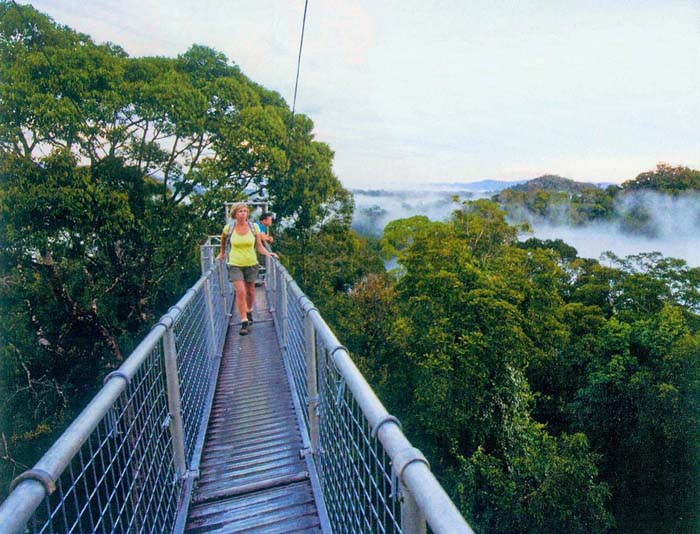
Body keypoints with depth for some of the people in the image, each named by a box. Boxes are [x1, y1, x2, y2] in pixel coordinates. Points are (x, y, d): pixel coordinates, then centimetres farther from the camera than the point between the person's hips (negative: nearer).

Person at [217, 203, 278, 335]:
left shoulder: (253, 227, -5)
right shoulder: (228, 228, -6)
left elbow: (259, 246, -2)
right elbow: (223, 239, 16)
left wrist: (268, 253, -18)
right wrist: (222, 253, 22)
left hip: (251, 264, 2)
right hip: (235, 264, -2)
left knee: (250, 291, 14)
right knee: (240, 291, -13)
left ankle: (249, 311, 44)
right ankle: (244, 322, -6)